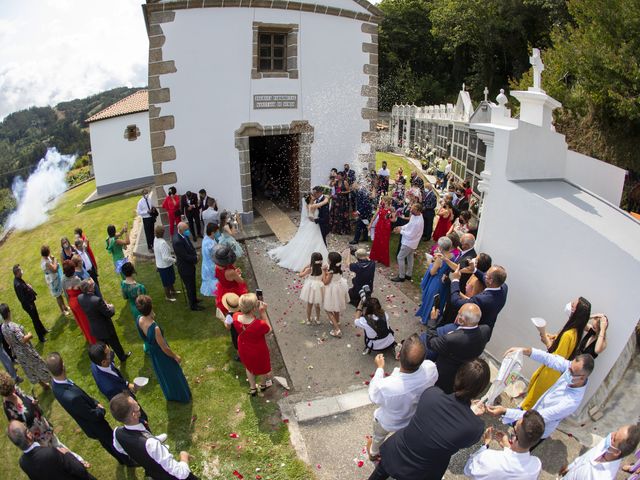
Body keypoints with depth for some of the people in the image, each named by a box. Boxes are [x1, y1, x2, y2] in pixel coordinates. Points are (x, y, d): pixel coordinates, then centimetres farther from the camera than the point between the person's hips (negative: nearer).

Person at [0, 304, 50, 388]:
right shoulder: (13, 326, -31)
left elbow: (8, 341, 6)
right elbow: (23, 340, -31)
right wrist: (29, 335, -13)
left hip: (17, 352, 7)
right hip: (26, 351, -7)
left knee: (29, 369, 20)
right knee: (38, 365, 11)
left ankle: (43, 384, 36)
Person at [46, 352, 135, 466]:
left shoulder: (56, 385, -18)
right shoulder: (72, 397, -46)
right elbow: (94, 416, -30)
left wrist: (95, 403, -9)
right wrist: (102, 410, -10)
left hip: (90, 424, 7)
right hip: (95, 426, -7)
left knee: (107, 443, 32)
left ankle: (121, 459, 57)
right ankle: (128, 461, 48)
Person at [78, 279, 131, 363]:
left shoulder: (80, 297, -16)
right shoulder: (97, 300, -37)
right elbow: (109, 314, -25)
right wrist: (111, 307, -4)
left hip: (94, 329, 5)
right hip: (105, 328, -5)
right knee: (115, 344, 22)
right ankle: (123, 357, 45)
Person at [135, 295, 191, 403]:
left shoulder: (139, 319, -22)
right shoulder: (155, 328, -43)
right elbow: (164, 348, -25)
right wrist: (176, 356, -12)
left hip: (152, 352, 7)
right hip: (162, 355, -7)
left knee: (163, 374, 33)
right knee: (172, 374, 23)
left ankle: (170, 394, 60)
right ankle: (181, 396, 50)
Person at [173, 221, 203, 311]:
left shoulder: (184, 236, -7)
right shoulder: (177, 241, -33)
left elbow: (190, 246, 8)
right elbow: (185, 256, -28)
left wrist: (195, 254, -10)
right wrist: (195, 258, -13)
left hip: (190, 264, 8)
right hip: (185, 268, -8)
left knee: (192, 284, 27)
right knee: (190, 286, 10)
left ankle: (194, 299, 48)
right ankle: (193, 305, 28)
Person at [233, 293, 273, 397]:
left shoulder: (236, 317, -30)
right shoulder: (260, 324, -44)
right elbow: (269, 330, -20)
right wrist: (263, 312, -28)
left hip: (244, 350, 4)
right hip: (258, 351, -3)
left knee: (249, 367, 34)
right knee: (264, 366, 31)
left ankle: (252, 388, 56)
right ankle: (267, 382, 61)